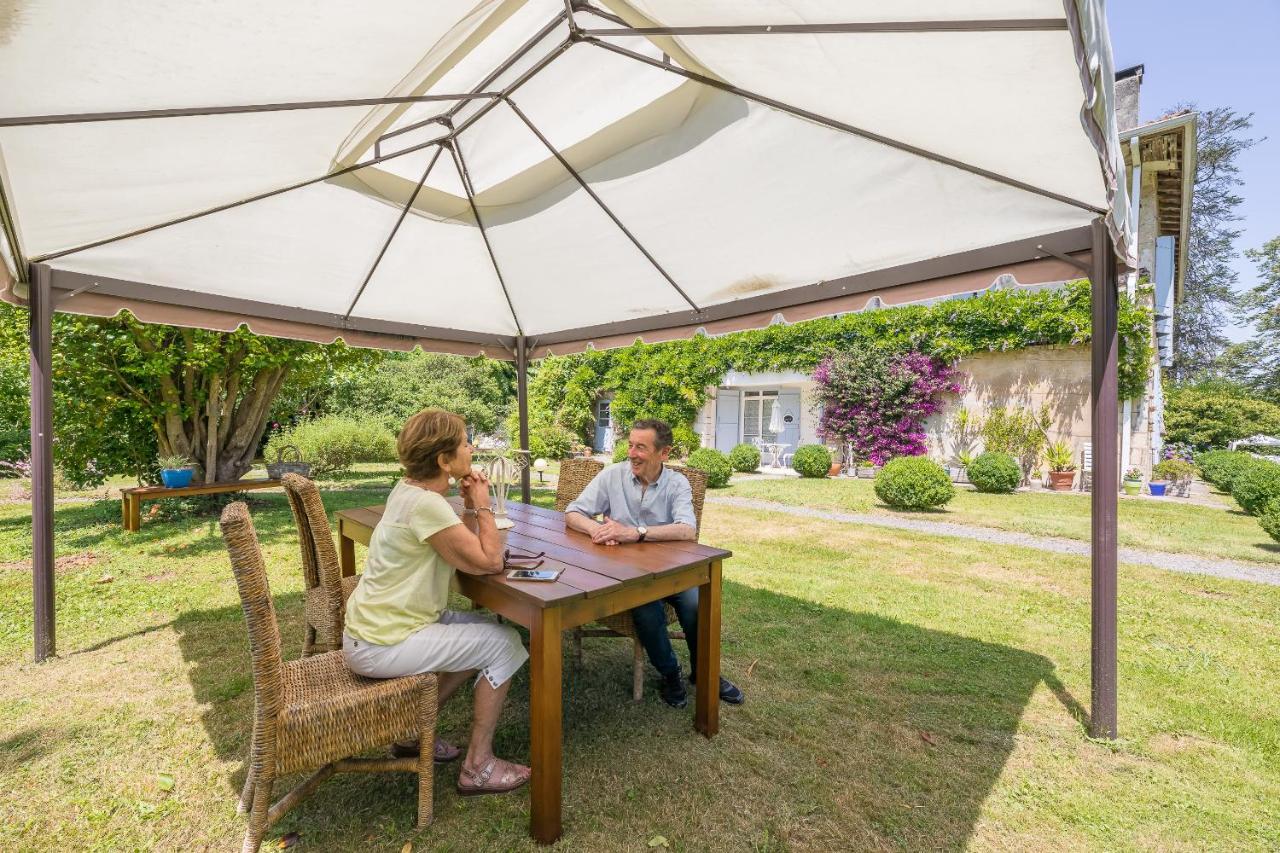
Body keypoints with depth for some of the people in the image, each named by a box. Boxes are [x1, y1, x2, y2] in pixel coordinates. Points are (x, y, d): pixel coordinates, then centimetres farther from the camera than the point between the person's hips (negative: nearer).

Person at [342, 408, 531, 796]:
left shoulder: (409, 488, 4)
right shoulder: (426, 504, -26)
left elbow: (467, 549, 8)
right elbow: (489, 562, -22)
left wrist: (471, 506, -6)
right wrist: (481, 505, -12)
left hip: (374, 625, 9)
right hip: (381, 646, -9)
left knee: (486, 630, 18)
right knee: (505, 644, -3)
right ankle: (478, 766, 11)